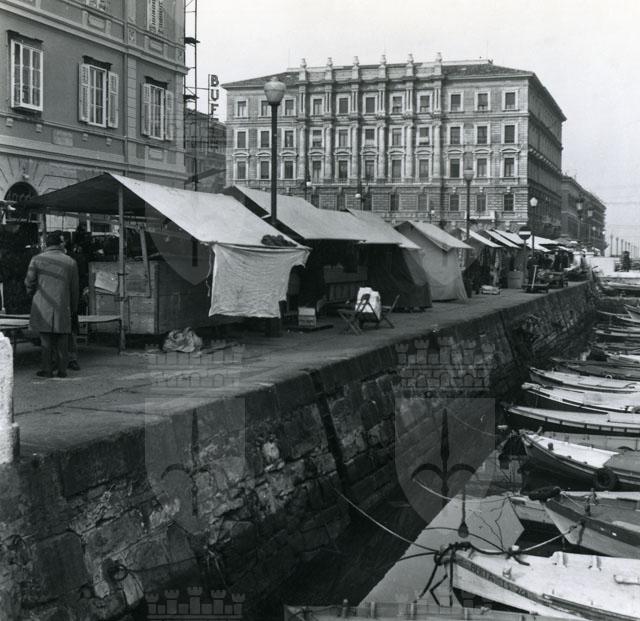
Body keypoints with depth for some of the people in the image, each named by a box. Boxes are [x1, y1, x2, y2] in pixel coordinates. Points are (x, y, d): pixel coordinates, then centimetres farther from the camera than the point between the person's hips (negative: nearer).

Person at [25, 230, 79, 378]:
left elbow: (29, 283, 1)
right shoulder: (71, 262, 2)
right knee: (62, 340, 6)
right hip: (63, 307, 1)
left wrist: (32, 294, 23)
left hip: (43, 306, -1)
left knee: (46, 338, 4)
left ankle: (47, 369, 4)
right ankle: (62, 370, 6)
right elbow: (74, 289, 7)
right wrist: (74, 309, 17)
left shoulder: (37, 259, -2)